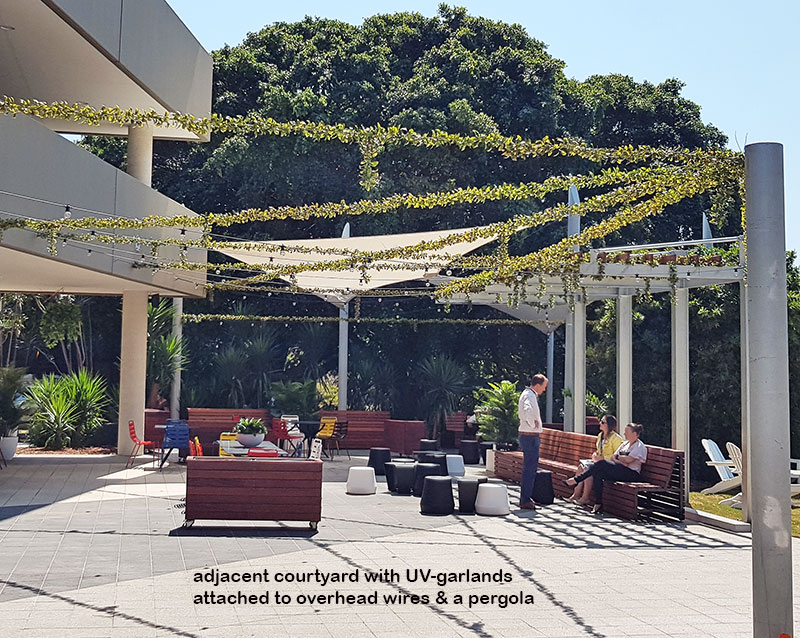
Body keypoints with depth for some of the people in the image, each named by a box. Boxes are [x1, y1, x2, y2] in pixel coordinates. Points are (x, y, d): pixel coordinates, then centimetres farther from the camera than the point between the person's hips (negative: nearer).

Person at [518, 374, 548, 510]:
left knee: (529, 468, 16)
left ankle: (525, 499, 22)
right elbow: (527, 411, -38)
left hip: (527, 436, 11)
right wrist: (533, 424, -24)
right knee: (530, 469, -6)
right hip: (530, 436, -11)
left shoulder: (528, 394, 16)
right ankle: (526, 500, -3)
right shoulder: (529, 396, -16)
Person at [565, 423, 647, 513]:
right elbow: (612, 458, 14)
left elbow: (628, 460, -16)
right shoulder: (625, 444, 24)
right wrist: (621, 462, -7)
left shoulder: (639, 446, -2)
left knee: (602, 464, -27)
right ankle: (598, 504, -25)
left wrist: (618, 457, 3)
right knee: (598, 473, -22)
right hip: (620, 472, 8)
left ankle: (577, 480, -21)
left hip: (632, 474, -8)